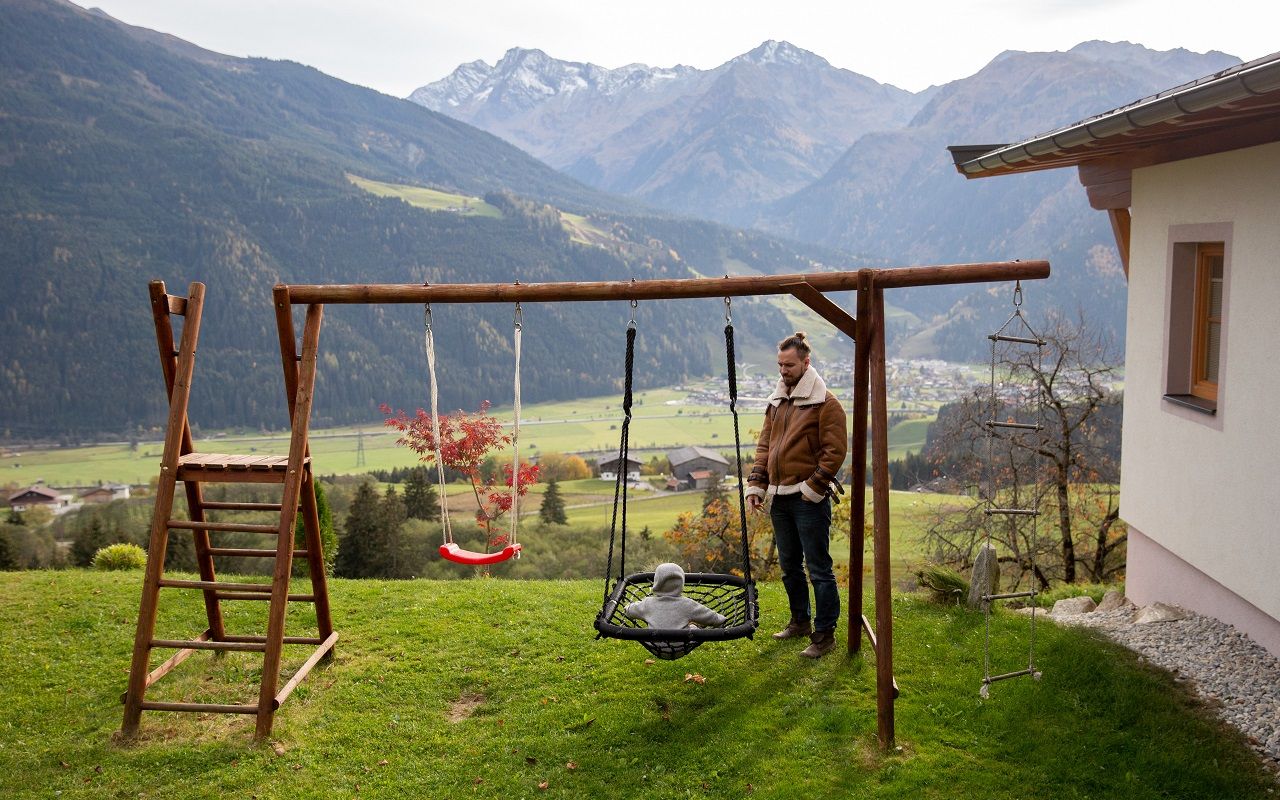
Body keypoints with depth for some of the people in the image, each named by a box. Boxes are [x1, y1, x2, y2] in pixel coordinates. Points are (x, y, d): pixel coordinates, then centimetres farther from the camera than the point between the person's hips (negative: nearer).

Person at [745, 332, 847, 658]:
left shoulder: (824, 403, -8)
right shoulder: (776, 402, 14)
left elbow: (835, 450, -12)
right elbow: (764, 445, 16)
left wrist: (814, 485, -16)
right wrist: (756, 482, 6)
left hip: (809, 499, -8)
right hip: (779, 498, 8)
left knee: (818, 569, -3)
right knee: (789, 566, 18)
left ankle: (825, 634, 5)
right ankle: (800, 621, 33)